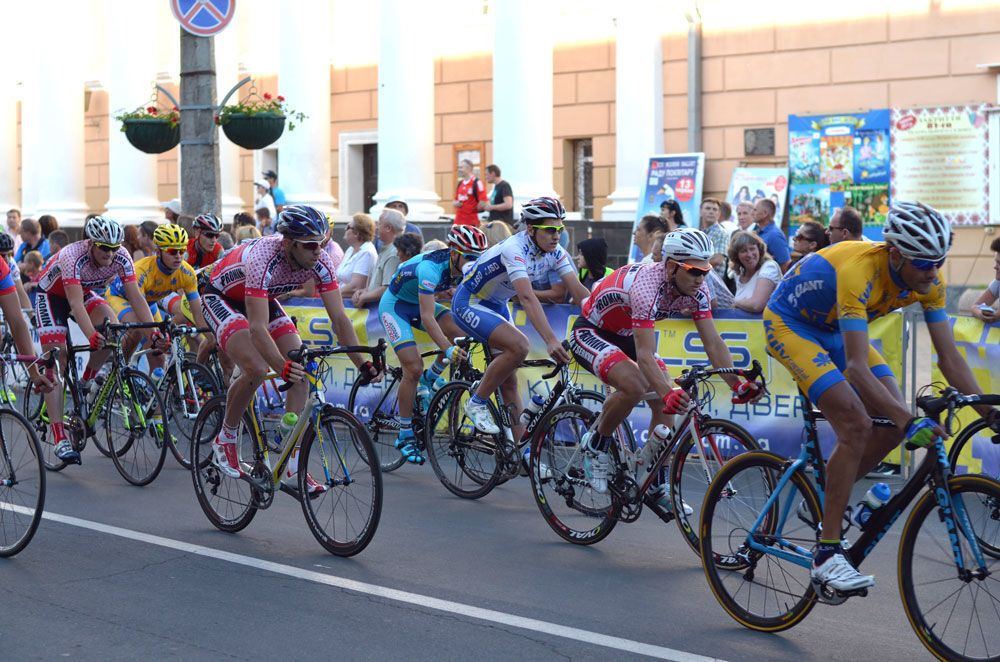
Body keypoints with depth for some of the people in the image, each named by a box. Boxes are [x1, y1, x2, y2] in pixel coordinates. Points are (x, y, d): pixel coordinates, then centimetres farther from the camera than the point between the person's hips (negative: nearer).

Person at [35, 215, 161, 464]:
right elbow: (76, 304, -43)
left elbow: (136, 297, -25)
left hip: (85, 293, 5)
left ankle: (85, 382, 0)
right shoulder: (73, 256, -36)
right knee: (56, 363, -15)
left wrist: (153, 332, -38)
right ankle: (59, 439, -20)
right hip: (52, 295, -4)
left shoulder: (121, 257, -22)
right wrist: (91, 335, -58)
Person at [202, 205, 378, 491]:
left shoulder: (319, 261, -23)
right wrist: (282, 367, -58)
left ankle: (294, 468, -6)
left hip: (263, 299, 6)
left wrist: (362, 363, -30)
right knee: (256, 369, -28)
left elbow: (339, 317, -20)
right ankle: (224, 442, -3)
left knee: (301, 372, -11)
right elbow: (258, 327, -46)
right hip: (222, 297, -6)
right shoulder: (263, 258, -40)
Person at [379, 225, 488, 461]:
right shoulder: (431, 267, -36)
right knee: (413, 368, -16)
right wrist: (448, 350, -50)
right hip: (395, 305, -6)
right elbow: (427, 317, -42)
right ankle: (405, 437, -4)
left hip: (419, 303, 6)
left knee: (461, 334, -20)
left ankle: (430, 379, 4)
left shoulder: (466, 266, -15)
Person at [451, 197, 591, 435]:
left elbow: (578, 291, -16)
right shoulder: (515, 248, -32)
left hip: (497, 306, 8)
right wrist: (551, 341, -53)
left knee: (509, 381, 5)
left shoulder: (556, 253, -10)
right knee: (519, 346, -28)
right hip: (469, 304, -8)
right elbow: (527, 297, -44)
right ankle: (477, 403, -11)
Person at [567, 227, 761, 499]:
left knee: (667, 398, -8)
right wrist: (667, 394, -54)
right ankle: (594, 446, -6)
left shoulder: (696, 290, -16)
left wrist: (737, 385, -29)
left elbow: (713, 343, -16)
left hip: (624, 335, 7)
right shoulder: (647, 285, -37)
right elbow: (645, 354, -42)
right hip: (590, 332, -7)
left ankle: (657, 485, 1)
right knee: (634, 387, -31)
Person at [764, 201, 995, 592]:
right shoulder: (860, 270, -38)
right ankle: (826, 554, -17)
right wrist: (909, 421, -49)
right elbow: (857, 366, -43)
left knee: (892, 425, -6)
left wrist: (988, 411, -22)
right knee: (856, 426, -22)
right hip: (789, 324, -7)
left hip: (833, 329, 7)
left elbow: (949, 357, -12)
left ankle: (824, 504, 15)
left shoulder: (928, 280, -17)